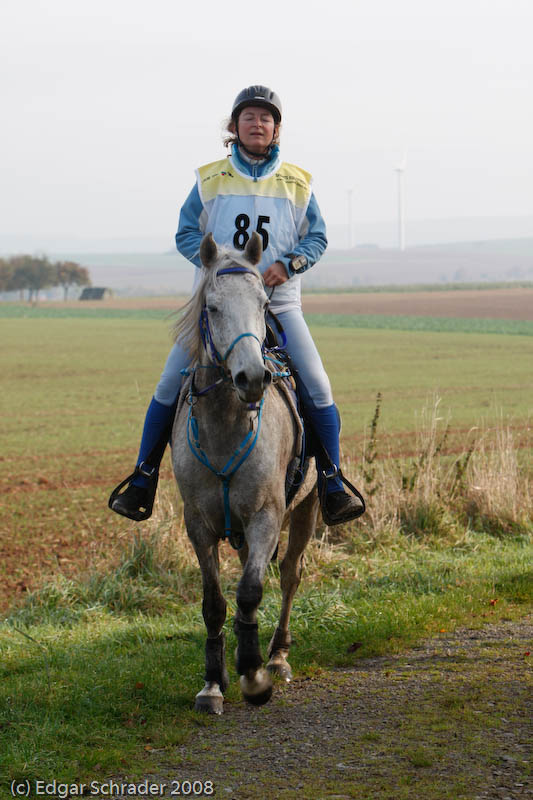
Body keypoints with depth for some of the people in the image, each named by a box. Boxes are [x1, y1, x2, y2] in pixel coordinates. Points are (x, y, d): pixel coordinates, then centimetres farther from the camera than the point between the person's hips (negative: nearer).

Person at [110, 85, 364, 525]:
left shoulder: (297, 184, 7)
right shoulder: (210, 180, 6)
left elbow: (317, 237, 8)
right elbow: (187, 234, 6)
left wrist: (289, 263, -12)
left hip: (279, 302, 0)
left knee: (318, 388, -14)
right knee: (170, 385, -9)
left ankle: (333, 484, -3)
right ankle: (143, 480, 3)